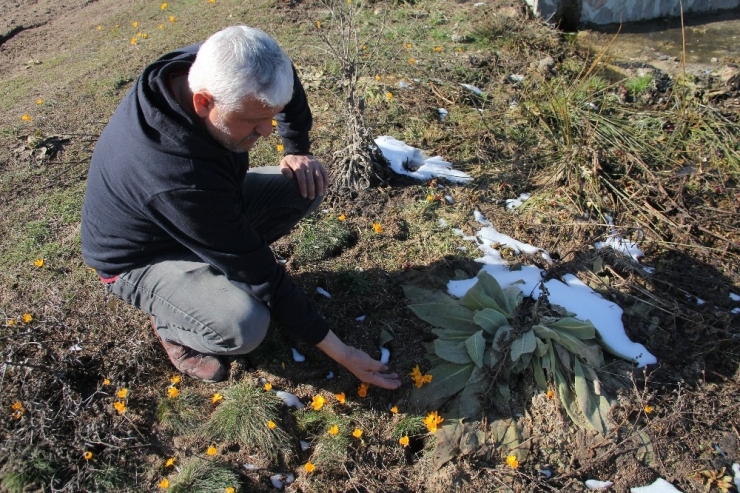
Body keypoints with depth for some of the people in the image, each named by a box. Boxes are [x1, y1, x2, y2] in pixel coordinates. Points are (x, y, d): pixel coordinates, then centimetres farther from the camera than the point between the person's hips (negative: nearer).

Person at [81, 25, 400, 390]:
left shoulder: (210, 67, -23)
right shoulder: (177, 176, -41)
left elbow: (284, 76, 2)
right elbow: (262, 278, -33)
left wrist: (298, 151, -7)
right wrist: (340, 353, -25)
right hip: (139, 257, -7)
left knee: (306, 187, -13)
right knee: (243, 325, -34)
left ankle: (217, 267, 5)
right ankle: (170, 324, 1)